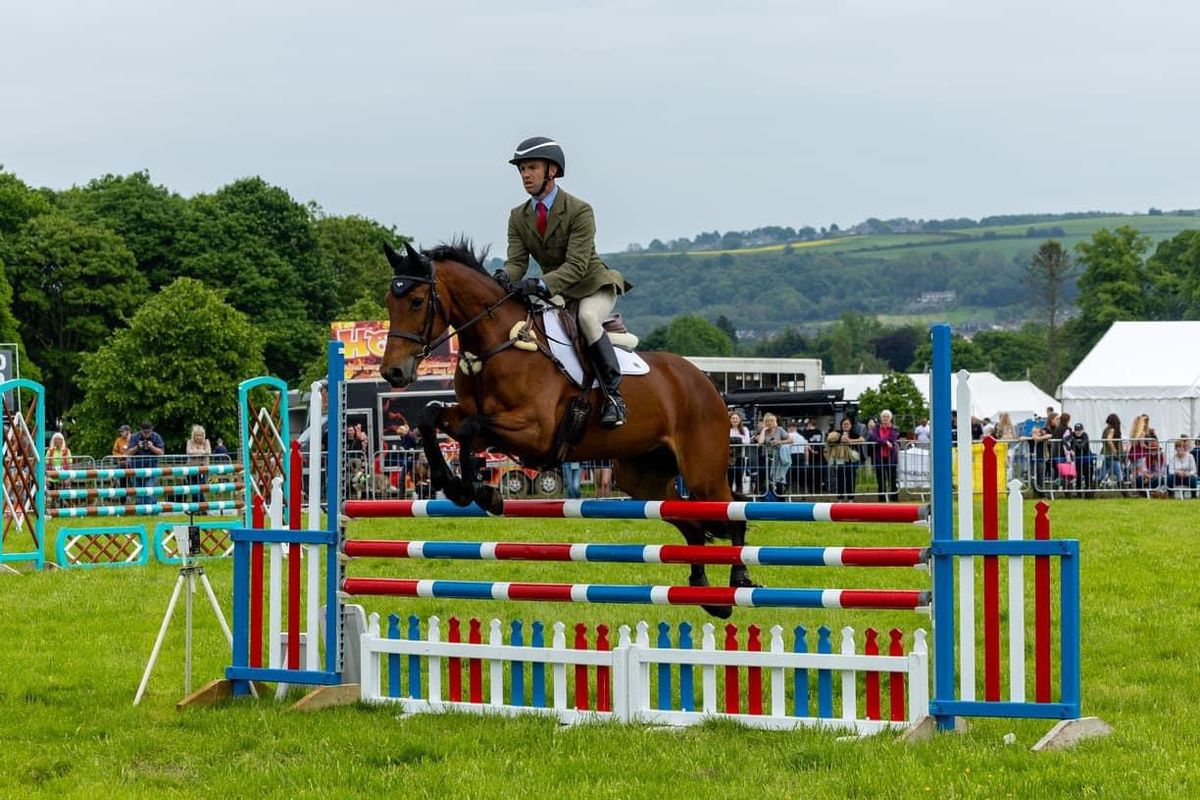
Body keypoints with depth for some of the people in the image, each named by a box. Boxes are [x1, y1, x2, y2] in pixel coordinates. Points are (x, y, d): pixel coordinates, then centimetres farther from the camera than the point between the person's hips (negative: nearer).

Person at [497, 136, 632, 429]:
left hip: (593, 286, -6)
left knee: (587, 317, -38)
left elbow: (576, 265, -25)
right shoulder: (518, 217, 2)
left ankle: (613, 396, -33)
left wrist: (542, 284, -42)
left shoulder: (580, 211, -17)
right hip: (554, 293, 6)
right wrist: (504, 277, -32)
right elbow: (517, 261, -7)